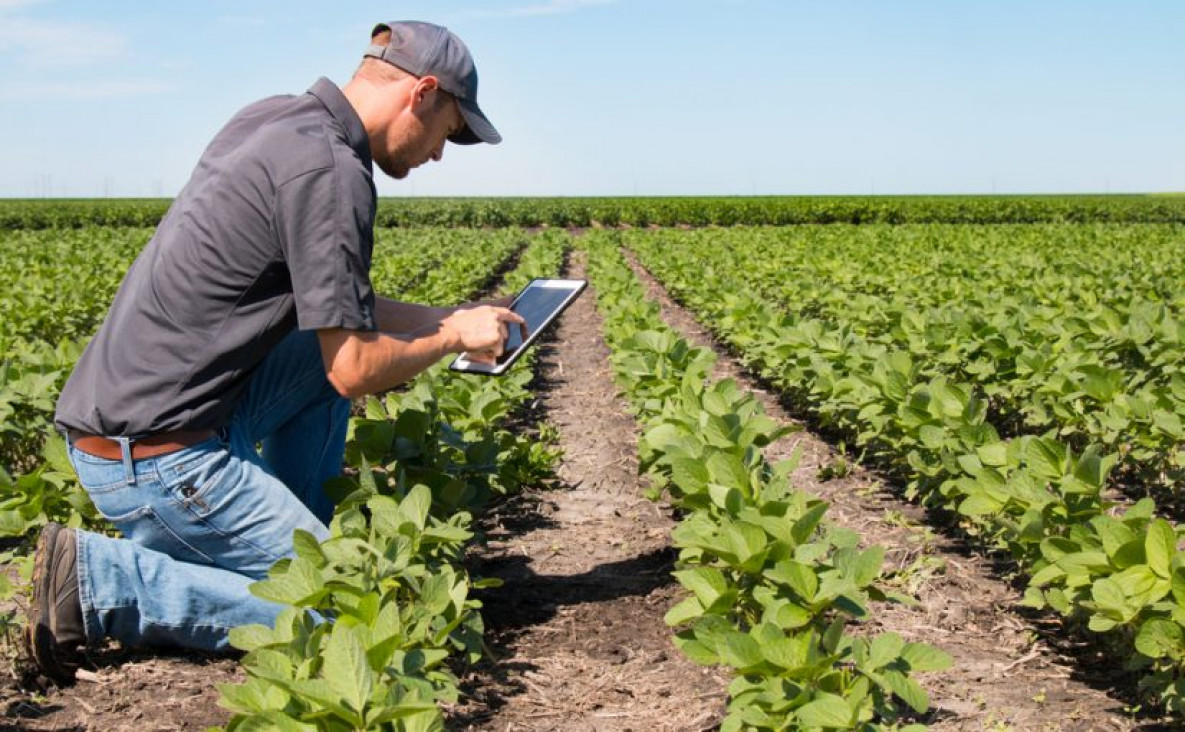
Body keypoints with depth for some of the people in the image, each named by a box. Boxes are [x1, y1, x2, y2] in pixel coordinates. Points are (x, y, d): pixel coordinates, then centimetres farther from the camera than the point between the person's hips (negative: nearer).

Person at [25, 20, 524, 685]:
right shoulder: (331, 172, -19)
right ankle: (101, 579, -7)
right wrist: (454, 338, 1)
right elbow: (355, 372, -17)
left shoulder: (273, 119, 10)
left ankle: (292, 540, 20)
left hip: (114, 412, 10)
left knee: (327, 347, 19)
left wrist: (447, 317, 20)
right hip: (158, 453, -10)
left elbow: (328, 299, 21)